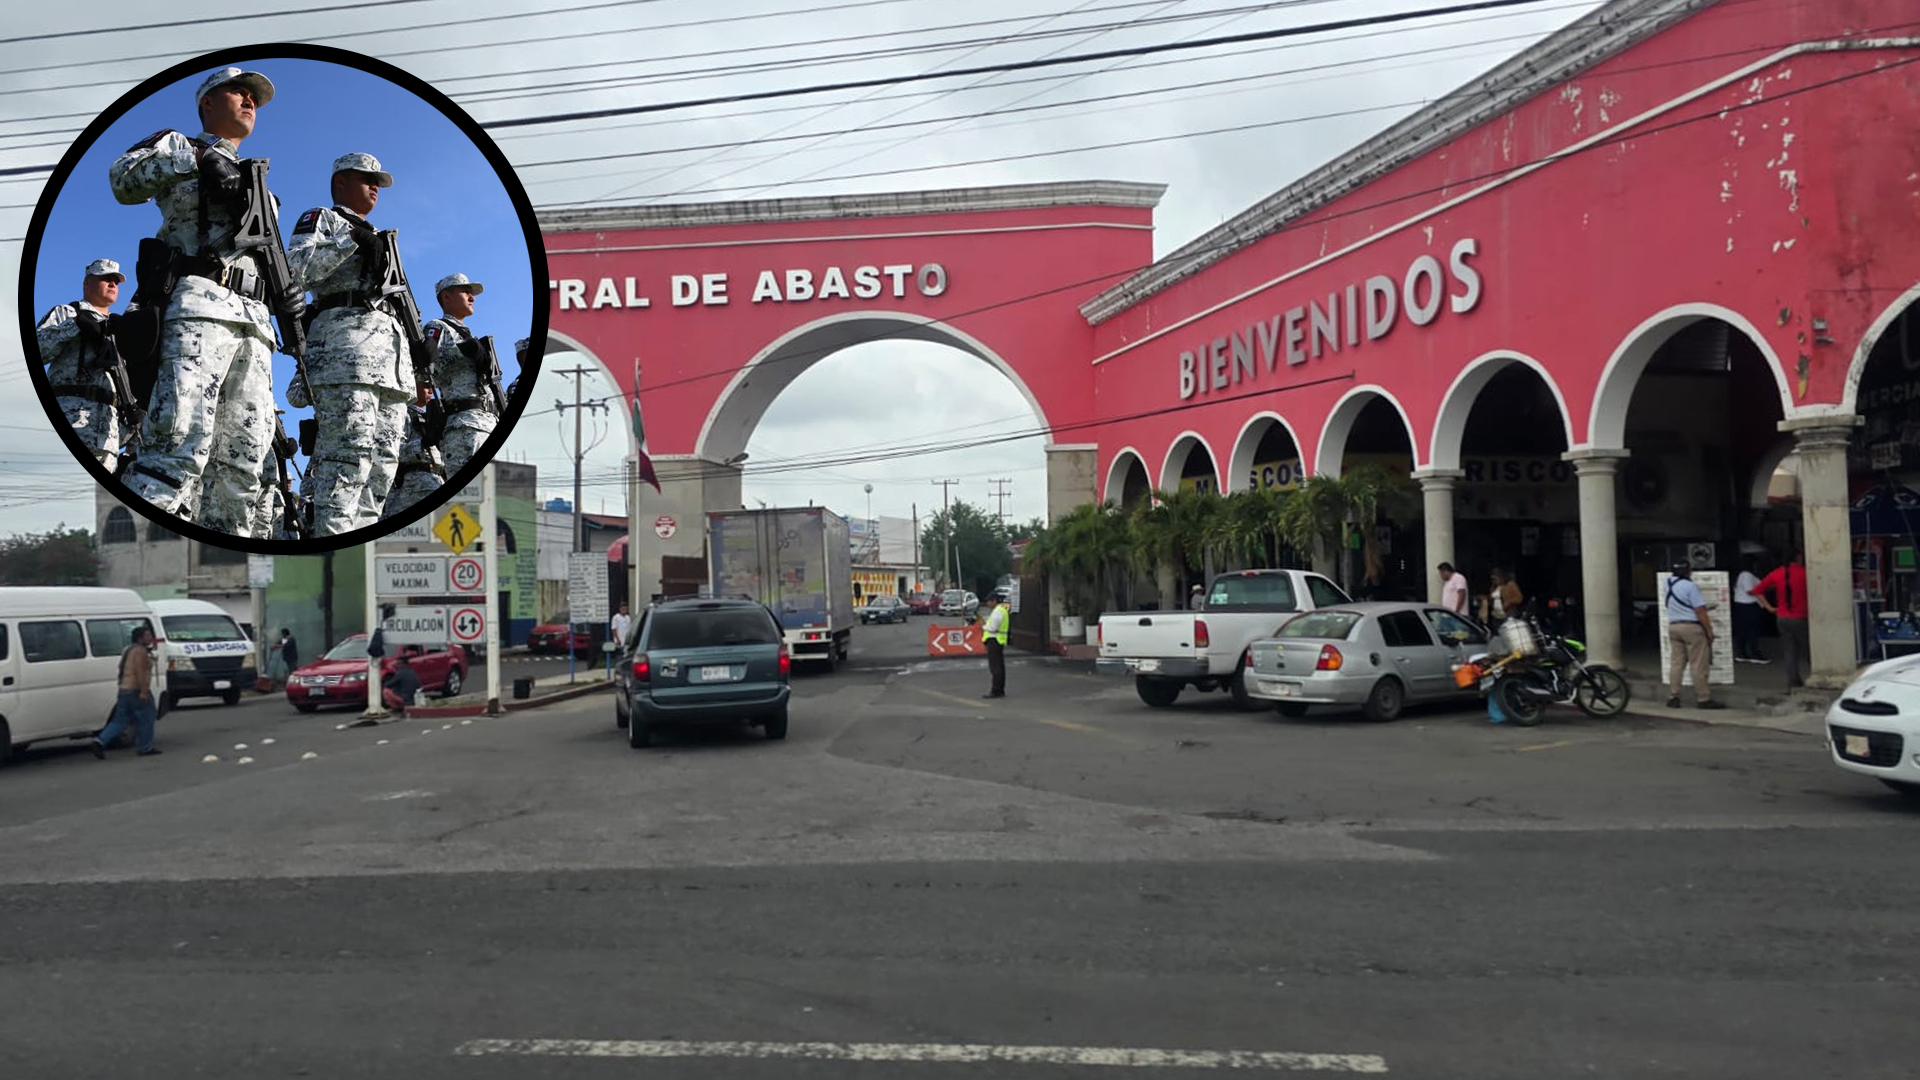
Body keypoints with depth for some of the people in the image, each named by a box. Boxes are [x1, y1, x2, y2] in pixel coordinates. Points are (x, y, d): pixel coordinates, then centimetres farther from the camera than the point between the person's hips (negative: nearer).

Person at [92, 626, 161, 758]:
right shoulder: (140, 651, -12)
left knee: (120, 721, 11)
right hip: (136, 690, -9)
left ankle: (101, 741, -3)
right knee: (145, 719, 2)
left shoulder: (128, 650, 19)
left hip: (124, 689, 9)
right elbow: (140, 671, -22)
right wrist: (143, 691, -26)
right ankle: (145, 748, 8)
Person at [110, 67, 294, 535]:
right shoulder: (177, 145, 17)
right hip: (199, 306, -7)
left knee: (243, 459, -5)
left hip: (253, 322, 7)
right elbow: (125, 179, -3)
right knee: (181, 444, -24)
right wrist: (195, 156, -9)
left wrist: (288, 290, 11)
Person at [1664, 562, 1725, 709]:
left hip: (1673, 627, 7)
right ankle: (1703, 699, 2)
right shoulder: (1690, 586, -13)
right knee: (1698, 665, -1)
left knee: (1676, 663, 8)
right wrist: (1709, 630, -8)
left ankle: (1672, 697, 7)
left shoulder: (1669, 583, 6)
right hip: (1691, 627, -6)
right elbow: (1700, 611, -15)